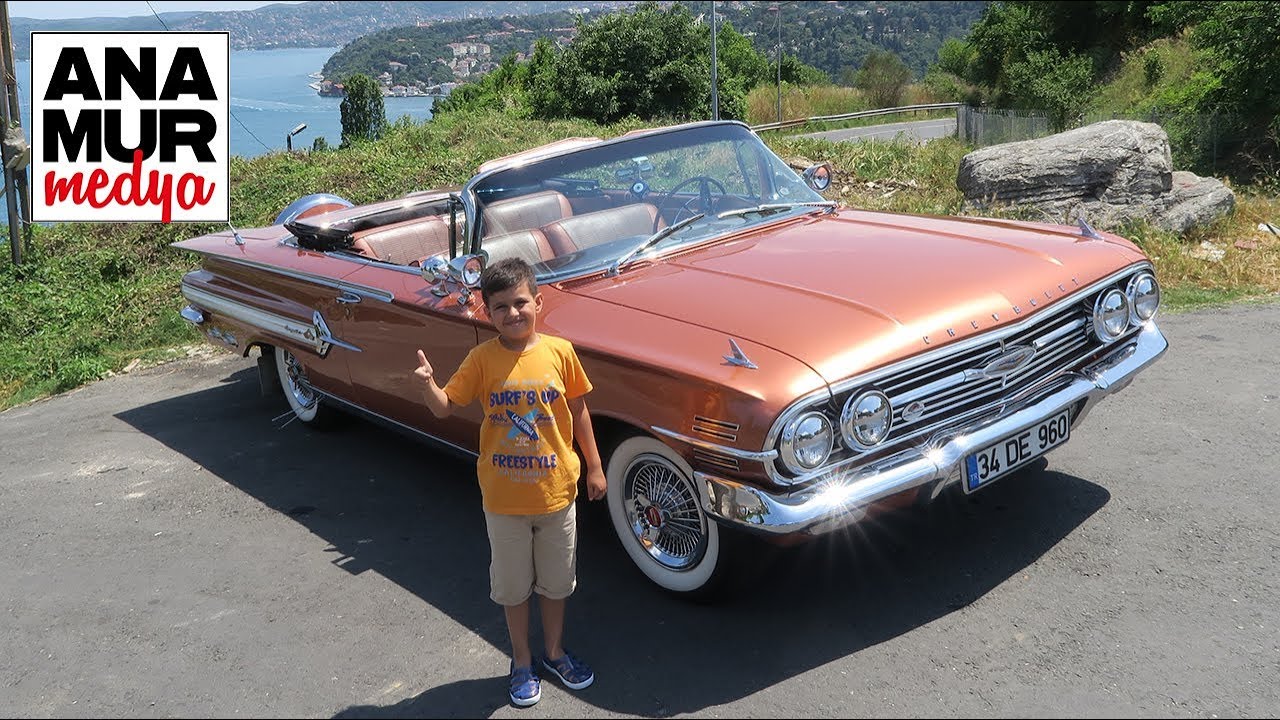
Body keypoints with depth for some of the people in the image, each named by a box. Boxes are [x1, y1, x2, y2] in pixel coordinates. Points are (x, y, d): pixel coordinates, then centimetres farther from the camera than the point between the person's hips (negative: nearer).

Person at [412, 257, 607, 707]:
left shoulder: (560, 352, -9)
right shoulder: (483, 360, -10)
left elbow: (578, 411, 1)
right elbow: (445, 407, -8)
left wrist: (594, 467, 3)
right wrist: (427, 384, -29)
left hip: (557, 492, 1)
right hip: (504, 498, -1)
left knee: (555, 581, 19)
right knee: (514, 586, 16)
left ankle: (555, 652, 42)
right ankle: (522, 662, 37)